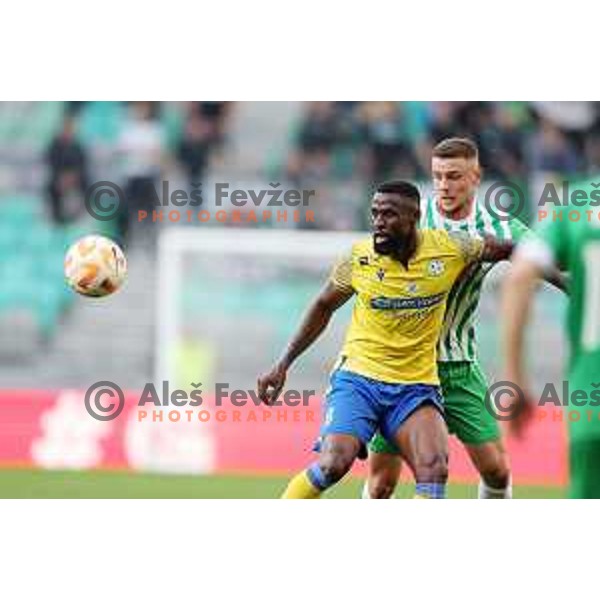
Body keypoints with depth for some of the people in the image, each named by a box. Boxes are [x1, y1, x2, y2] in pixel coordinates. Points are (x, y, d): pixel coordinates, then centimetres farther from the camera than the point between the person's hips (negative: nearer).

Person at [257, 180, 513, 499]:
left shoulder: (448, 248, -6)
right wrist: (283, 365, 12)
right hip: (358, 378, -1)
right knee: (333, 463, -24)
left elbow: (501, 249, 11)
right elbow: (323, 307, 10)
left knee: (434, 469, -21)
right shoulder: (360, 257, -6)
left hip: (417, 385, 1)